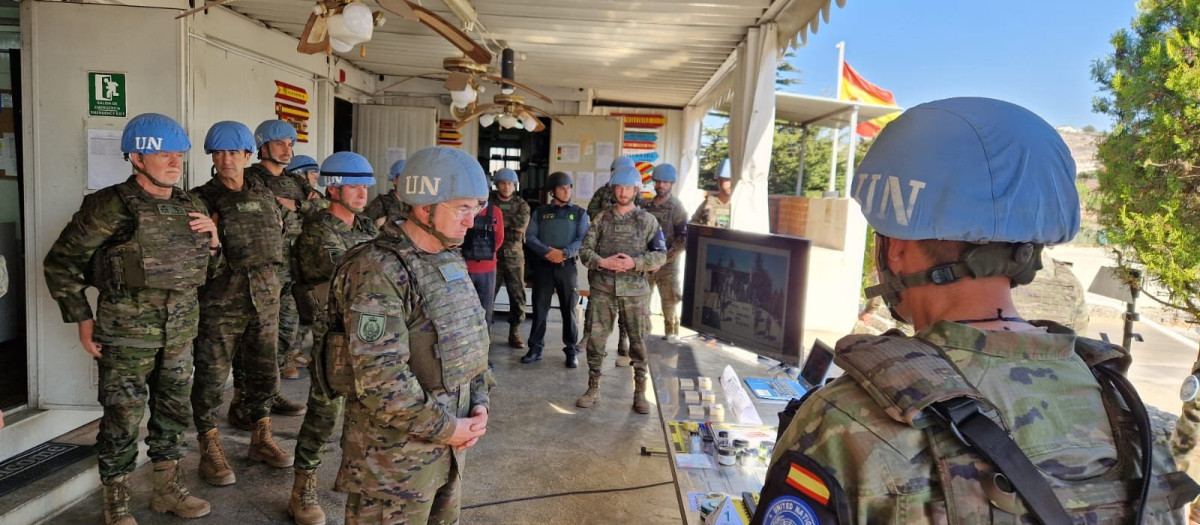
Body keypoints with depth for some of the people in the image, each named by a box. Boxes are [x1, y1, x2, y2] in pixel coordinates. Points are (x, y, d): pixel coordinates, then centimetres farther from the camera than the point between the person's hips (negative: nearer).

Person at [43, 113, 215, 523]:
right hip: (127, 335, -5)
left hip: (179, 334, 6)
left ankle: (168, 489, 32)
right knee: (122, 419, 5)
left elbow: (206, 266, 19)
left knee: (173, 412, 15)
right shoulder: (112, 206, -13)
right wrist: (82, 320, -6)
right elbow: (61, 263, -6)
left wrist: (212, 240, -2)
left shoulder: (192, 207, 5)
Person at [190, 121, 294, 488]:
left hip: (265, 299, 5)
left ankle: (261, 440, 28)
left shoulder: (264, 195, 10)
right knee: (212, 377, 2)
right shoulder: (202, 199, -4)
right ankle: (210, 451, 15)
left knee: (263, 372, 13)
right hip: (221, 302, -5)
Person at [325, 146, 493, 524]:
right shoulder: (378, 271, -21)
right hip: (395, 452, -8)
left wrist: (479, 402, 3)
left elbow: (471, 340, 16)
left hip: (447, 441, 8)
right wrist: (445, 427, -18)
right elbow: (380, 379, -27)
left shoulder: (450, 261, 7)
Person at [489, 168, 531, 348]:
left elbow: (523, 223, -12)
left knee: (517, 295, 5)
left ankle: (514, 333, 16)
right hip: (492, 254, -2)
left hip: (514, 255, 2)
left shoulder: (521, 204, 7)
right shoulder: (488, 201, 3)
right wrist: (512, 223, -15)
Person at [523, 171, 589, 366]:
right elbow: (530, 237, 1)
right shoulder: (540, 212, 10)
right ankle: (535, 348, 13)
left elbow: (583, 239, -4)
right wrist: (547, 251, -15)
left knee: (568, 309, 3)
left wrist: (564, 253, -19)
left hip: (567, 266, -1)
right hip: (543, 265, 1)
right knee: (540, 308, 4)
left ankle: (571, 350, 11)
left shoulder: (579, 213, 8)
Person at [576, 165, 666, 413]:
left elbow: (660, 255, 0)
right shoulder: (602, 219, 8)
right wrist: (602, 262, -15)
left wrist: (635, 263, -15)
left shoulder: (647, 220, 4)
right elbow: (585, 249, 4)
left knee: (638, 342, 3)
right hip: (602, 290, 1)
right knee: (595, 339, 4)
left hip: (634, 290, -1)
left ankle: (640, 393, 15)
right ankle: (593, 389, 19)